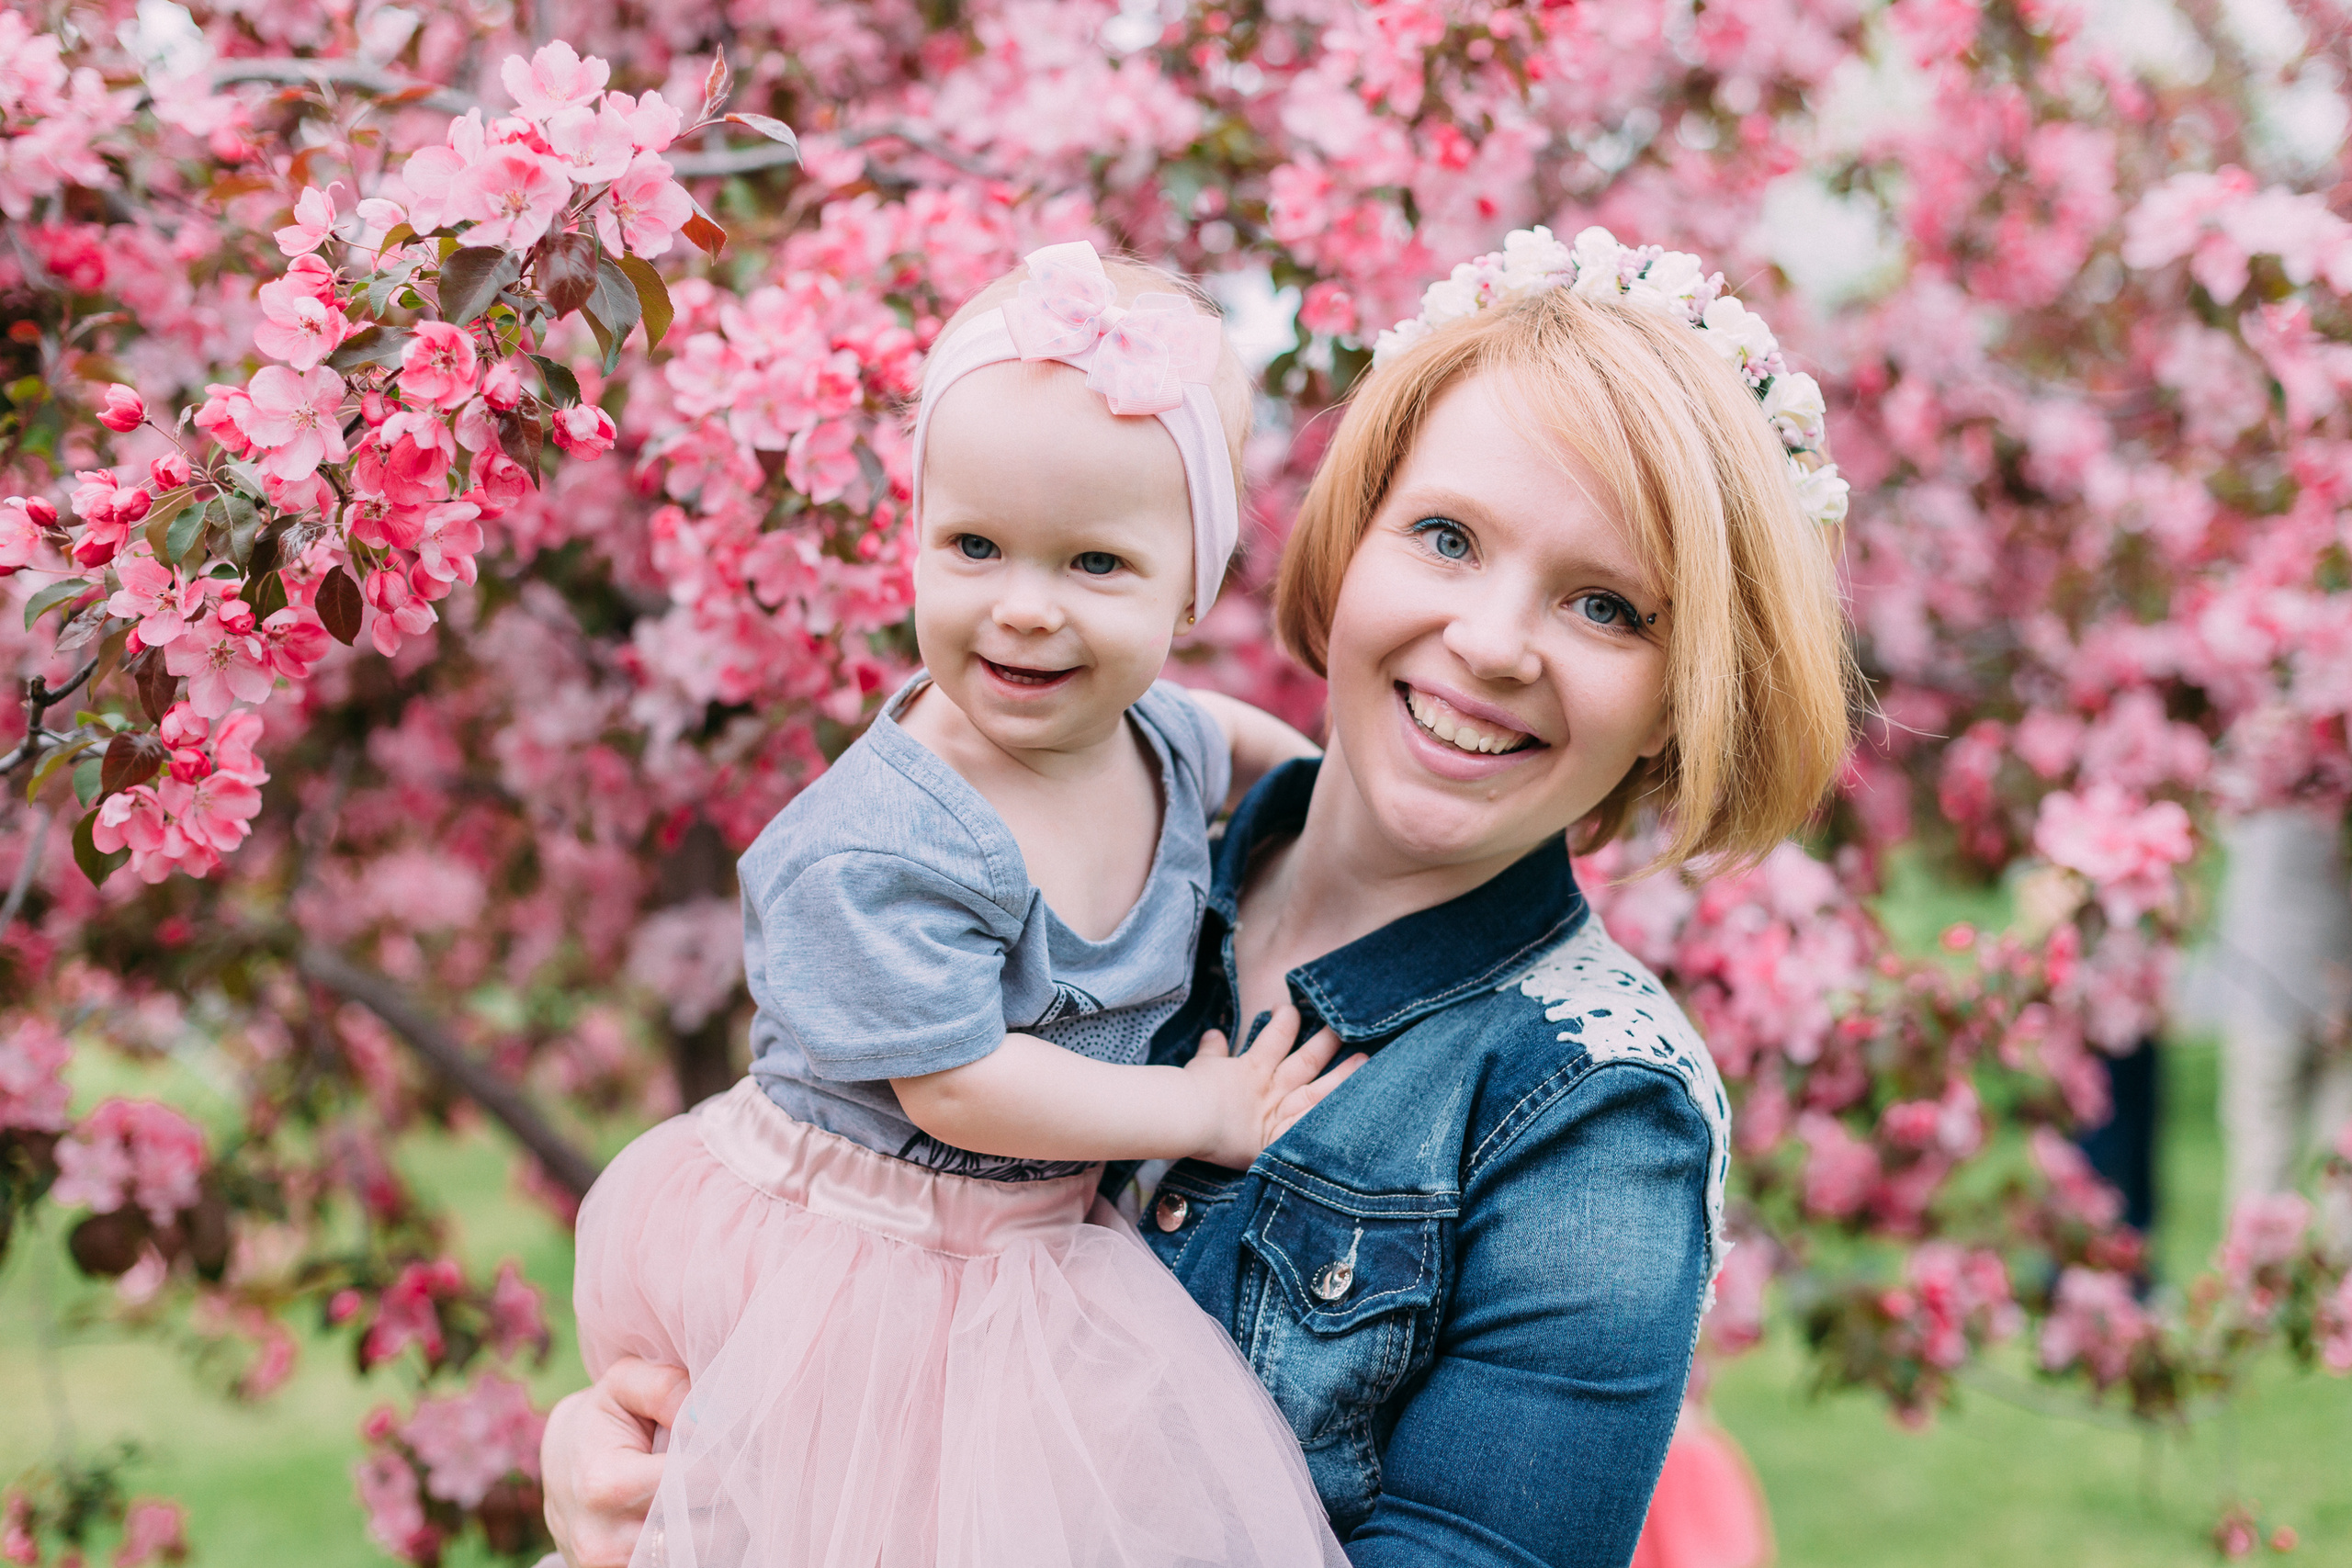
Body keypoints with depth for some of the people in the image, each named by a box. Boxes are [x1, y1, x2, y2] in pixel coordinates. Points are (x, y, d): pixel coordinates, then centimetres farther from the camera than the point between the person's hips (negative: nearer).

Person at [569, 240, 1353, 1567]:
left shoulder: (1160, 741, -3)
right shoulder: (881, 846, -29)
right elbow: (957, 1084, -27)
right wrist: (1206, 1111, -19)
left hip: (1045, 1245, 7)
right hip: (853, 1251, -7)